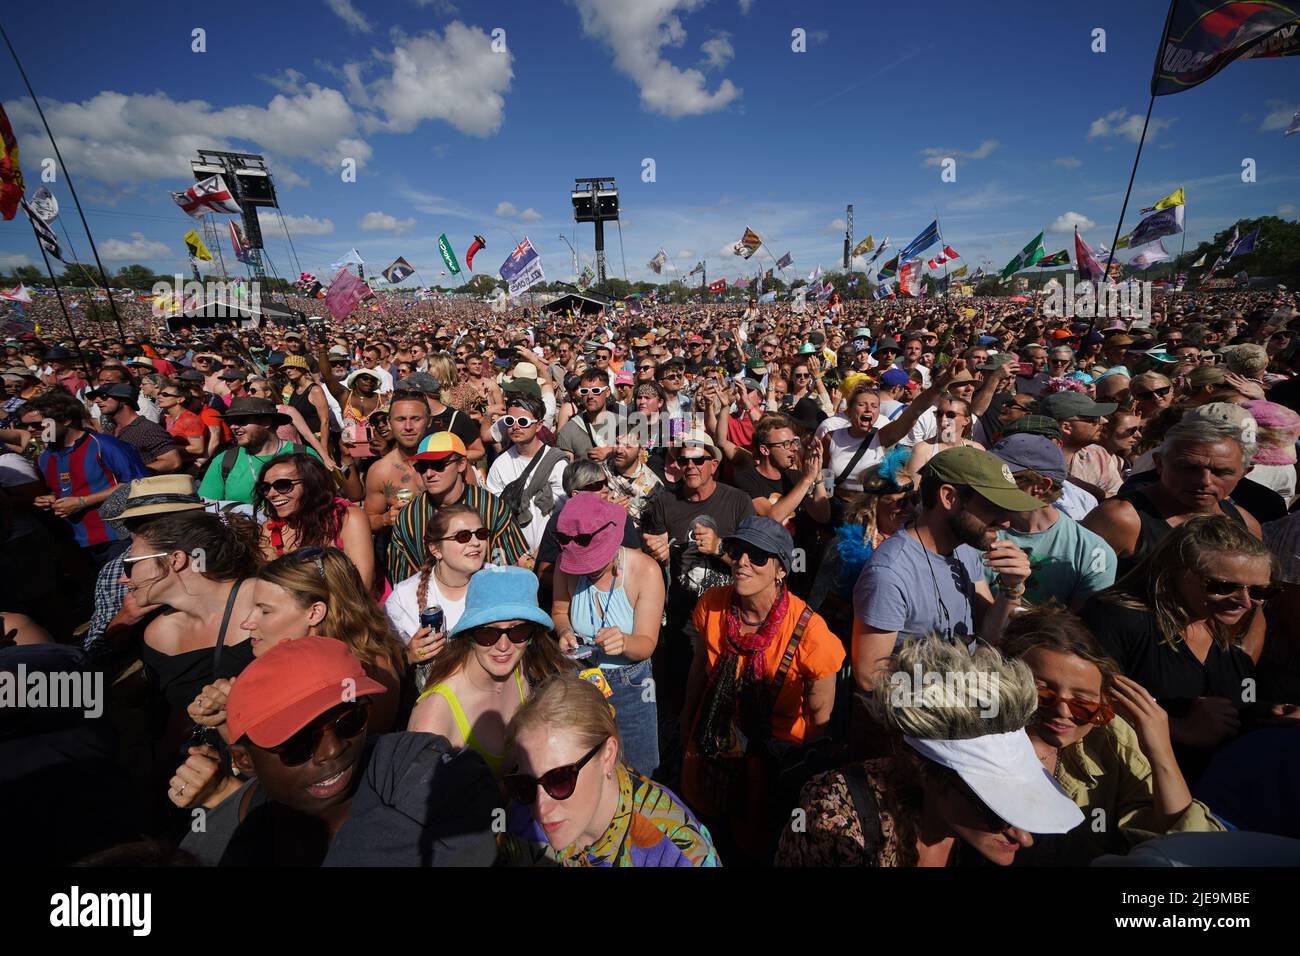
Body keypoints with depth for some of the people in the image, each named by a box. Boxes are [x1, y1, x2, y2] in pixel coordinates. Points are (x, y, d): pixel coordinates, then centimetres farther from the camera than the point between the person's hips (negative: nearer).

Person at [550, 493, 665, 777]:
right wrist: (565, 632, -18)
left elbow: (646, 645, -18)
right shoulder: (567, 563, -15)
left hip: (629, 684, -2)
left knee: (636, 771, 14)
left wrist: (624, 642, -40)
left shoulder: (645, 570, -22)